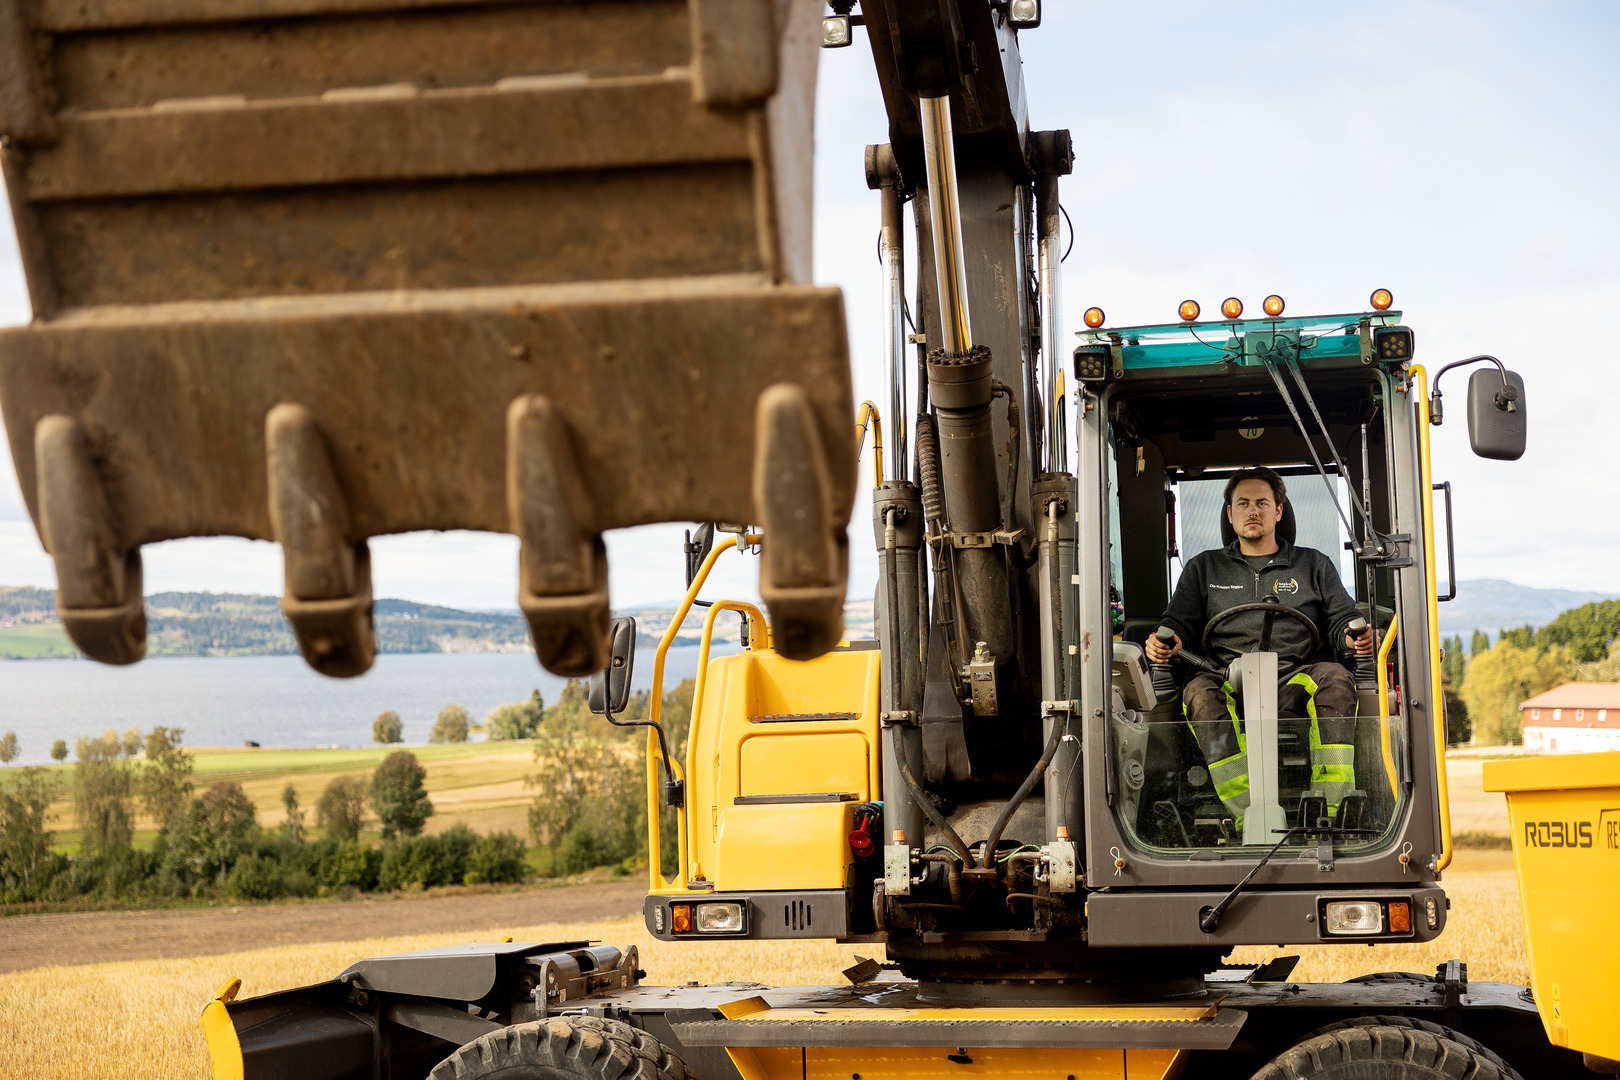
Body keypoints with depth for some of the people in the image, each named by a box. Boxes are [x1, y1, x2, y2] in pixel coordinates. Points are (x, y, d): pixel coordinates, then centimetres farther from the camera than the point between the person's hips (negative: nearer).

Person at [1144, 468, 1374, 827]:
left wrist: (1356, 636, -6)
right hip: (1230, 682, 0)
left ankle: (1328, 808, -38)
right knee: (1200, 692, -35)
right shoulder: (1204, 568, 26)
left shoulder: (1313, 564, 26)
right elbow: (1179, 623, 19)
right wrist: (1165, 642, -5)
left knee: (1335, 678, -34)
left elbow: (1342, 619, 19)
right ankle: (1246, 814, -45)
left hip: (1296, 679, 0)